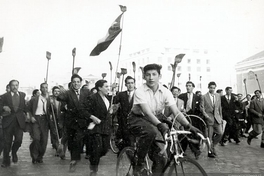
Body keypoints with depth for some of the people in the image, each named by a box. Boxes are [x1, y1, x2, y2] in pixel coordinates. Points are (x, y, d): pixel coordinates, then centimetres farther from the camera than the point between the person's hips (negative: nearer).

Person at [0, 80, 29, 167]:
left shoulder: (23, 95, 9)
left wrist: (26, 113, 7)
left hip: (19, 121, 1)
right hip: (8, 121, -1)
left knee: (19, 140, -9)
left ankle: (14, 152, 24)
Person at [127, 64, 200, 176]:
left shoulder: (165, 92, -7)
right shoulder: (140, 92, -18)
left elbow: (176, 112, -15)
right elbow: (147, 112, -30)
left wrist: (188, 126, -29)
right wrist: (160, 125, -46)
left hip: (154, 121, 4)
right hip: (137, 119, -4)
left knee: (161, 158, -7)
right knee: (151, 131, -38)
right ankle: (139, 164, -17)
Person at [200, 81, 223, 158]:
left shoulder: (218, 96, 11)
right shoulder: (204, 97, -3)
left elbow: (219, 107, 16)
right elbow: (202, 108, -5)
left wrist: (220, 116, 13)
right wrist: (206, 116, -15)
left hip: (217, 117, 4)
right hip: (209, 118, -4)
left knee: (220, 133, -5)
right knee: (210, 136, -1)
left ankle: (213, 145, 18)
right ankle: (210, 151, 12)